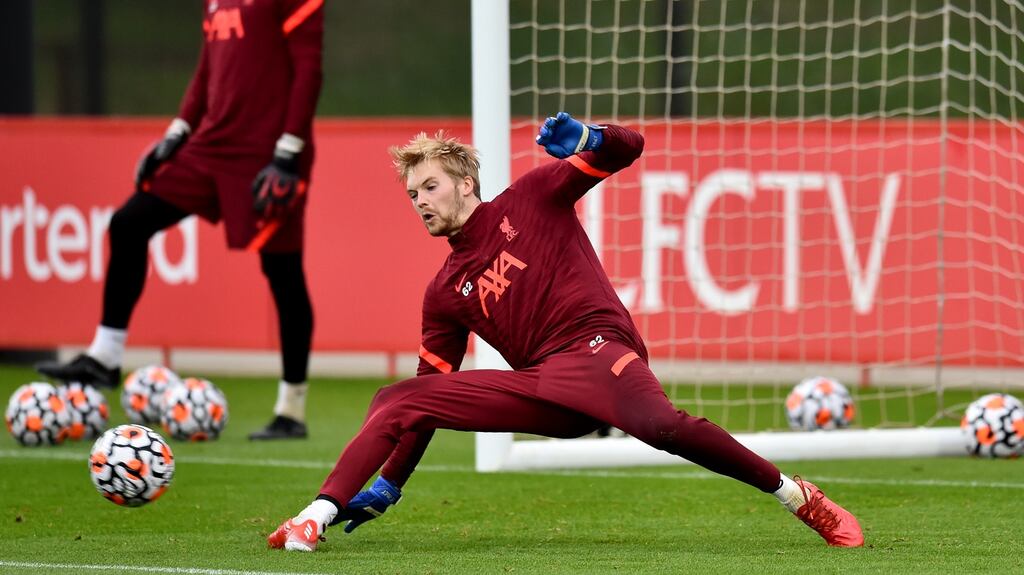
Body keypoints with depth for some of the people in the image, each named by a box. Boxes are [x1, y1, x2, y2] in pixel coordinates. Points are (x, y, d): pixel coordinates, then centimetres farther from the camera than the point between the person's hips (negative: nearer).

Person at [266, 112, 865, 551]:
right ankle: (317, 517, -11)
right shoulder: (445, 293, 21)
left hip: (596, 350, -5)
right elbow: (431, 395, 23)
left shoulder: (531, 198, 11)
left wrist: (586, 140, -19)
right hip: (539, 388, 5)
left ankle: (797, 496, -27)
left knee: (659, 423, -36)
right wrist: (389, 483, 18)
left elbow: (629, 146, 5)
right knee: (397, 400, -6)